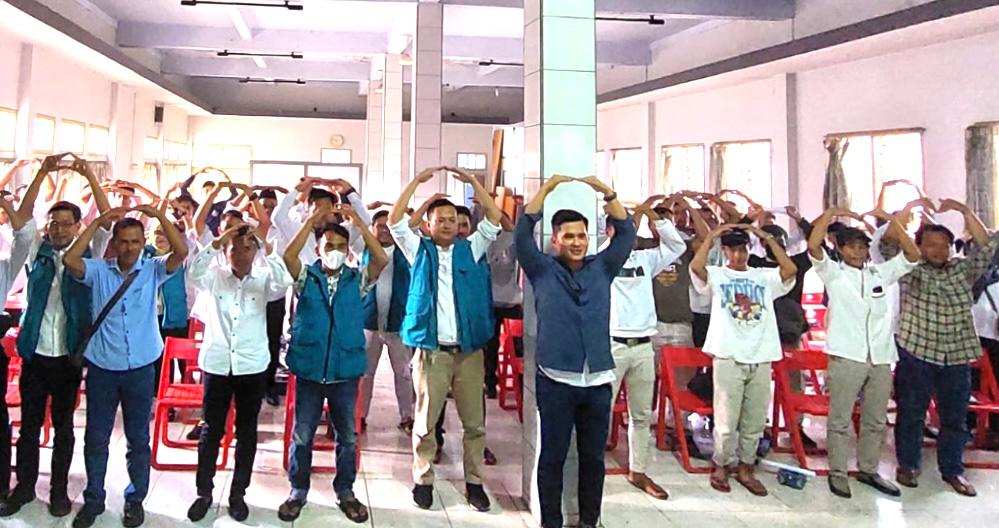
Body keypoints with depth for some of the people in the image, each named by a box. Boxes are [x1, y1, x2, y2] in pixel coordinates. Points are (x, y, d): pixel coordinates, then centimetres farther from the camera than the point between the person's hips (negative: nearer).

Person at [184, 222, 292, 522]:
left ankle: (238, 494, 23)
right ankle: (204, 493, 25)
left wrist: (267, 247, -29)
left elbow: (284, 282, -22)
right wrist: (217, 242, -28)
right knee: (212, 430, 10)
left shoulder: (263, 279, -1)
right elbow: (193, 272, -20)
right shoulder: (215, 277, 1)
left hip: (252, 366, 0)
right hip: (216, 363, 0)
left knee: (246, 431, 9)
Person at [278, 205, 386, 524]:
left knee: (347, 436, 11)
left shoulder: (357, 280, 2)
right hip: (309, 369, 0)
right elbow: (289, 255, -17)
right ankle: (298, 491, 27)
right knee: (302, 435, 10)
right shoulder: (306, 278, 2)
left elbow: (381, 259, -14)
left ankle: (345, 492, 27)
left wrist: (358, 221, -18)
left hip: (346, 370, 1)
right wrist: (313, 220, -21)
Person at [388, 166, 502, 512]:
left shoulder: (470, 249, 10)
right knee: (425, 420, 7)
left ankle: (474, 481, 21)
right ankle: (423, 480, 21)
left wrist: (472, 181, -2)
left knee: (474, 421, 8)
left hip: (469, 350, 1)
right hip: (431, 350, -1)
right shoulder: (419, 250, 8)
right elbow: (395, 221, -2)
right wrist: (417, 181, -4)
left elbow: (494, 219, 3)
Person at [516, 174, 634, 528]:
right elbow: (523, 231, -7)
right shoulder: (542, 270, 2)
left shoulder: (602, 268, 9)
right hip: (556, 380, -2)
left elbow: (626, 233, 5)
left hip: (598, 380, 3)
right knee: (553, 456, 7)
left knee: (593, 457, 13)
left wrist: (606, 192, -6)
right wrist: (548, 187, -10)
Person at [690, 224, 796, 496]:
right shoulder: (716, 275, 5)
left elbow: (791, 270, -5)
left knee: (755, 421, 10)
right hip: (728, 358, -3)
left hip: (761, 359, 3)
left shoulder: (765, 277, 12)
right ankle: (721, 466, 18)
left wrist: (767, 237, -5)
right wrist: (712, 235, -10)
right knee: (727, 420, 0)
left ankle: (745, 468, 24)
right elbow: (695, 266, -15)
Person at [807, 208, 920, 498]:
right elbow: (813, 246, -12)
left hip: (881, 357, 5)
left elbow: (912, 255, 9)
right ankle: (838, 473, 12)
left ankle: (868, 470, 28)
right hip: (846, 355, -4)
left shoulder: (881, 272, 14)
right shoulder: (833, 272, 2)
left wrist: (893, 221, 0)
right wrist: (830, 214, -11)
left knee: (876, 420, 14)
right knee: (841, 419, 2)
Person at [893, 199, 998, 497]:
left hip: (956, 357, 3)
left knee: (955, 417, 10)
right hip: (915, 353, -3)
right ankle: (908, 465, 21)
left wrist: (965, 212, -8)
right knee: (911, 413, 6)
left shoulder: (963, 271, 11)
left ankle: (952, 470, 25)